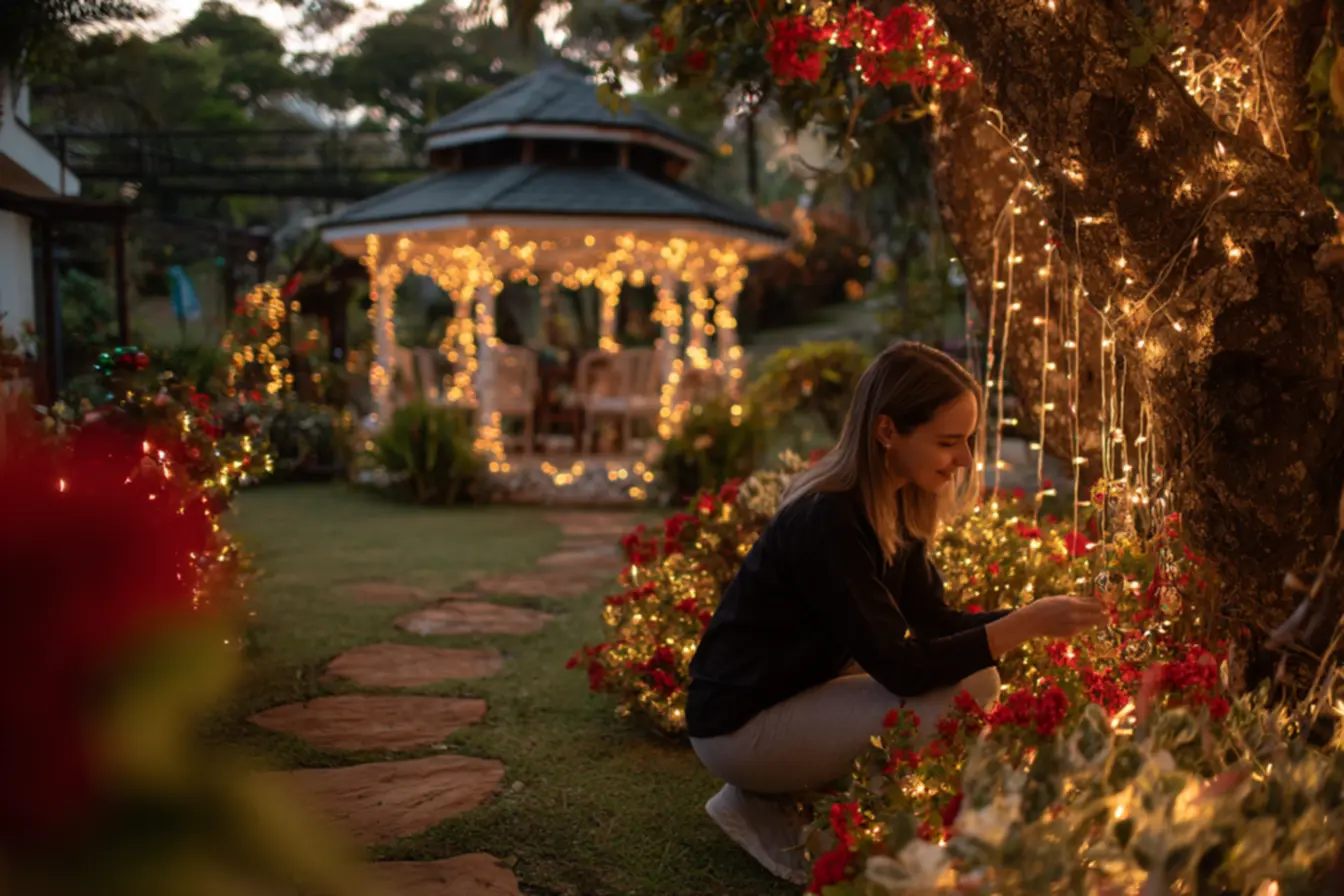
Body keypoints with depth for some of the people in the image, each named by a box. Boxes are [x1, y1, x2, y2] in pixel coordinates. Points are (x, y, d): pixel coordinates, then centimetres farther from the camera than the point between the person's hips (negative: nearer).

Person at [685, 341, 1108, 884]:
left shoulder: (896, 505, 1)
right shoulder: (828, 522, -27)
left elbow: (932, 621, 4)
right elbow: (901, 667, -29)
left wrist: (1031, 617, -9)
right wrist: (1025, 625, -28)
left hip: (802, 692, 9)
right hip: (739, 724, -9)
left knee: (975, 679, 4)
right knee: (958, 698, -21)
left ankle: (784, 796, 7)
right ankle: (761, 806, -3)